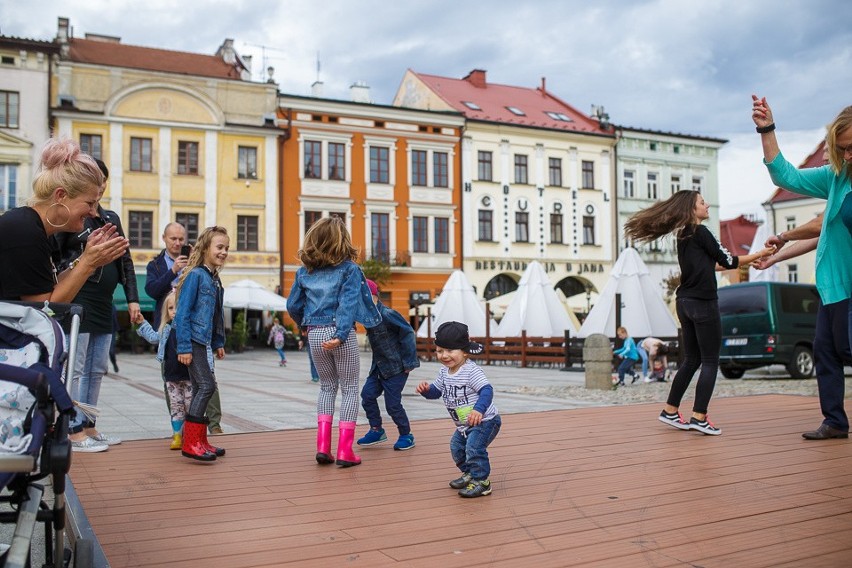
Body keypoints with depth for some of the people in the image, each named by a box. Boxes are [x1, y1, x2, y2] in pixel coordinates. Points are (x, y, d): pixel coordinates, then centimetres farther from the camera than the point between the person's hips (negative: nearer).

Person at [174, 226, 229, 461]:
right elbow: (183, 313, -15)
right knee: (207, 385, -14)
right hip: (193, 341, -9)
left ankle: (199, 441, 19)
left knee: (200, 389, 12)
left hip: (204, 342, 9)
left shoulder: (215, 279, 14)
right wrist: (184, 347, -18)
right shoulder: (195, 275, -12)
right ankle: (190, 443, -11)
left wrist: (218, 343, 18)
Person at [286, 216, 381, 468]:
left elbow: (293, 305, 9)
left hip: (315, 334, 4)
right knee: (349, 388, 7)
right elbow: (348, 304, -18)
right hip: (340, 333, -4)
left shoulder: (304, 271, 6)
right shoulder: (349, 269, -6)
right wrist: (340, 335, -24)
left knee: (327, 386, 20)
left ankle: (323, 446, 11)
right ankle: (345, 451, 3)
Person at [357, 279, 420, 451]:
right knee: (367, 394, 0)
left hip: (396, 367, -8)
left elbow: (408, 334, -19)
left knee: (392, 404, -4)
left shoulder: (387, 314, -21)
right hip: (379, 366, 8)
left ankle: (406, 435, 15)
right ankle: (376, 430, 15)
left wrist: (409, 361, -17)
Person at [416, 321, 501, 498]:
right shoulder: (444, 372, 0)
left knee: (474, 447, -22)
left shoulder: (471, 371, -26)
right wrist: (427, 389, -11)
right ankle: (469, 473, 39)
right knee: (456, 447, 19)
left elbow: (487, 390, -33)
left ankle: (481, 481, -7)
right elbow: (437, 390, 12)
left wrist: (479, 409, -49)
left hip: (484, 421, -9)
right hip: (463, 425, 9)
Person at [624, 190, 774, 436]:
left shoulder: (683, 236, 14)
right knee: (710, 361, -2)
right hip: (702, 303, -8)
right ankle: (699, 417, -5)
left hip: (685, 303, 8)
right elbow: (727, 260, -5)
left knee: (691, 360, 14)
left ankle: (670, 411, 16)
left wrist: (745, 260, 24)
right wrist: (759, 254, 7)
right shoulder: (700, 232, -10)